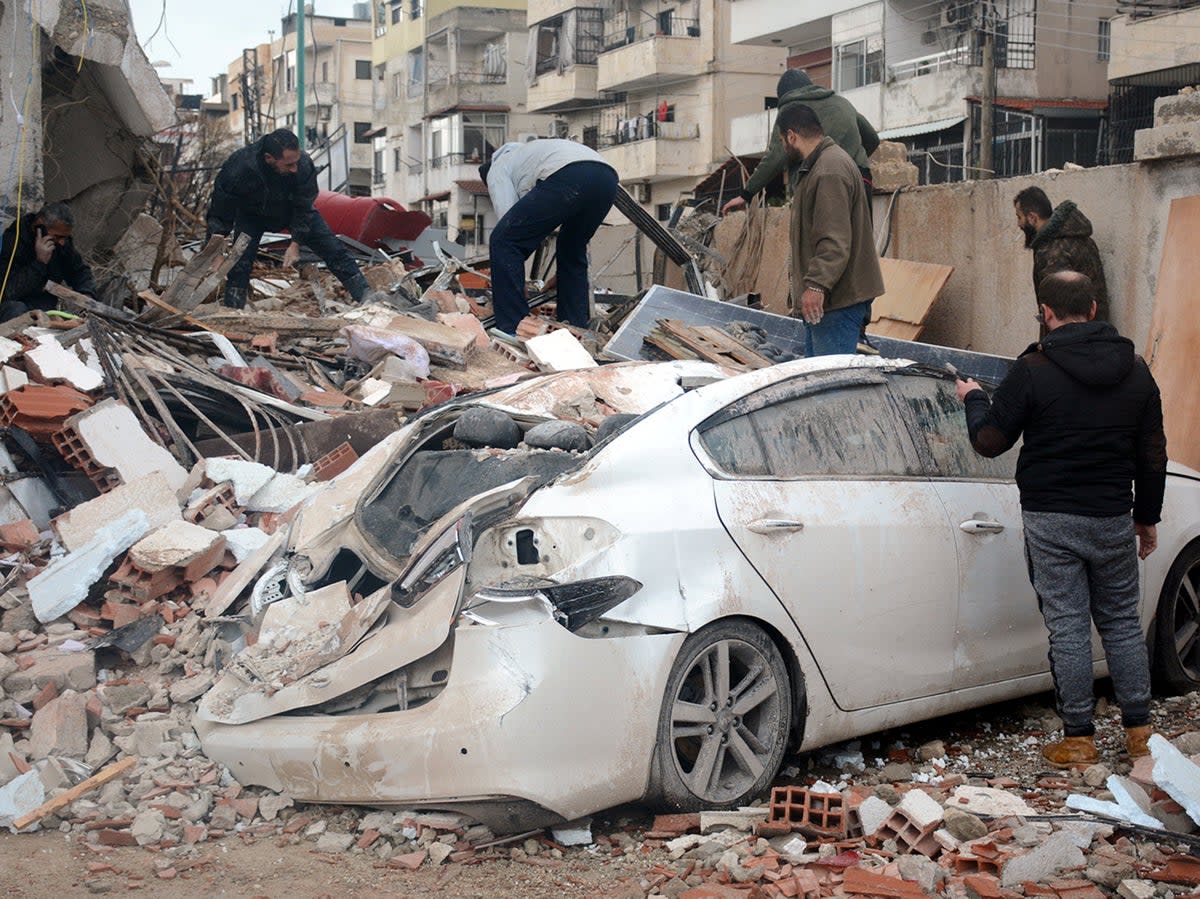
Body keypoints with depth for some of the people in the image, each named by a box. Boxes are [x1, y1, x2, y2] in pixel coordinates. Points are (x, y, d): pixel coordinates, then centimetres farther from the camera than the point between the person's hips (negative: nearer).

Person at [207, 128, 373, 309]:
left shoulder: (303, 164, -36)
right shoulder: (238, 170, -40)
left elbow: (304, 207, -20)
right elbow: (220, 215, -26)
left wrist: (295, 243, -22)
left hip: (291, 209, 2)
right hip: (252, 214, -1)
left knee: (331, 247, -5)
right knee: (241, 262, -17)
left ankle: (366, 296, 0)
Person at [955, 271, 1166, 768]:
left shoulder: (1033, 370, -11)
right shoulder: (1136, 371, 4)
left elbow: (990, 442, -6)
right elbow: (1153, 455, 9)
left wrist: (973, 399, 13)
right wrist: (1147, 517, 20)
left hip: (1051, 520, -4)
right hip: (1113, 519, 4)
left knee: (1067, 626, 2)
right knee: (1122, 621, 16)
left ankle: (1078, 738, 8)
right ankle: (1139, 730, 21)